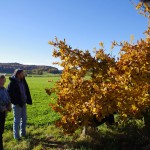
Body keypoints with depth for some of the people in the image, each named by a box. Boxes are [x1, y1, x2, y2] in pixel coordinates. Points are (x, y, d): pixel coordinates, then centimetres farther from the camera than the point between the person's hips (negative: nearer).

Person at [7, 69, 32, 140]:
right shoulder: (12, 83, -16)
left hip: (23, 103, 7)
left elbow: (27, 91, 11)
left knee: (24, 119, 16)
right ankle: (16, 136, 18)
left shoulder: (23, 81, 5)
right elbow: (9, 92, -17)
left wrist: (28, 100, 5)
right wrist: (14, 102, -17)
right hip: (17, 105, -7)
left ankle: (23, 133, 32)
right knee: (17, 120, 4)